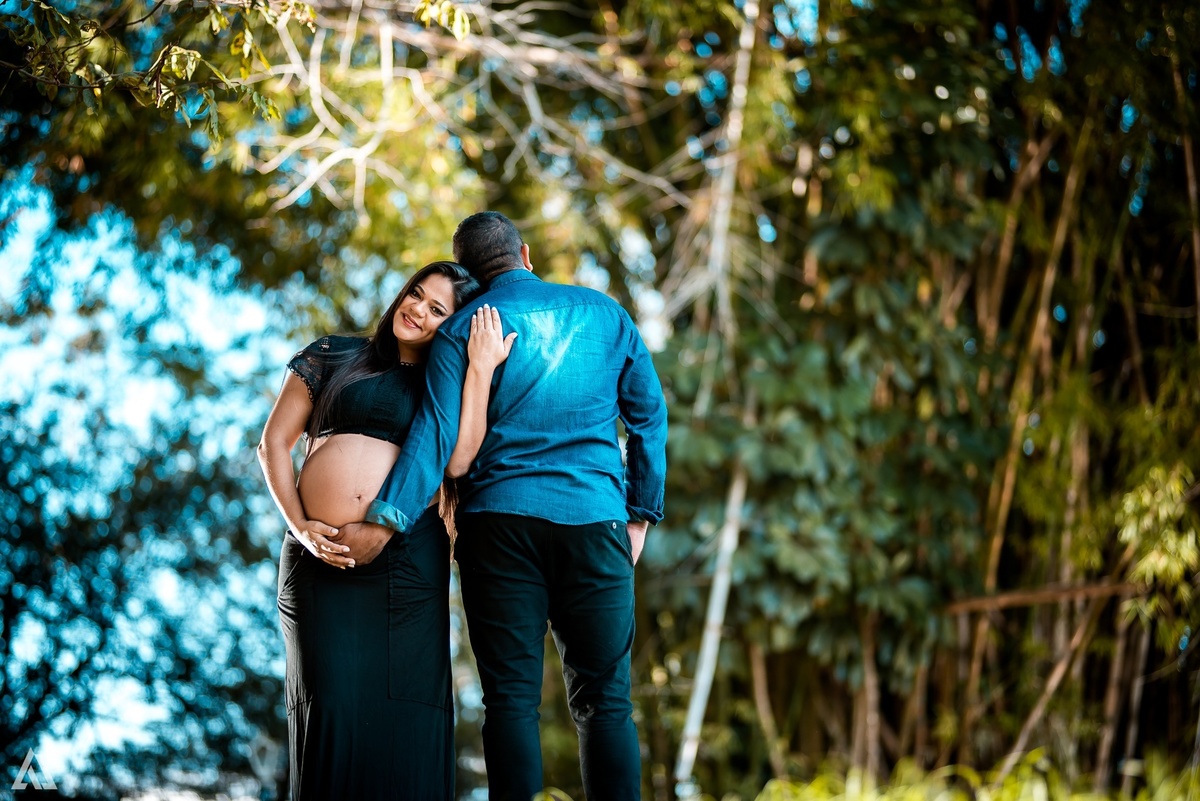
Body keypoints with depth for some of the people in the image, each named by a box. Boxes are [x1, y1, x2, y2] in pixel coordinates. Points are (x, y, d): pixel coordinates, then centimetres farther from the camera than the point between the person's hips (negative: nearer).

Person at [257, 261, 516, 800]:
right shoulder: (333, 356, 13)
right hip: (322, 553, 0)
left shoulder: (444, 386, 14)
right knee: (330, 703, -2)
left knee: (404, 706, -2)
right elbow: (274, 443, 11)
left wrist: (482, 367, -5)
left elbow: (458, 460, -6)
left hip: (407, 555, 0)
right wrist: (299, 526, -1)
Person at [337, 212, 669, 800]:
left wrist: (385, 519, -11)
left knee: (511, 699, 0)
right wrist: (640, 513, 19)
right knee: (604, 700, 3)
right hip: (595, 520, 1)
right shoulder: (605, 313, 13)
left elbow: (437, 432, -7)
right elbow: (649, 415, 14)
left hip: (500, 519, -1)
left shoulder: (460, 331, 5)